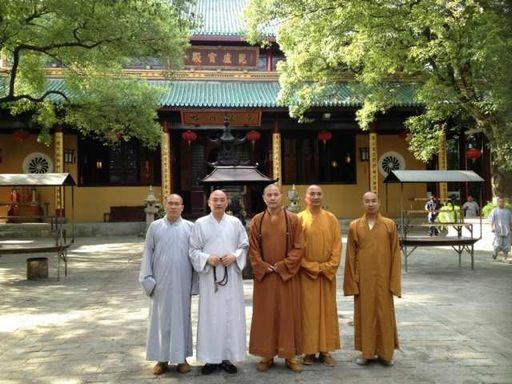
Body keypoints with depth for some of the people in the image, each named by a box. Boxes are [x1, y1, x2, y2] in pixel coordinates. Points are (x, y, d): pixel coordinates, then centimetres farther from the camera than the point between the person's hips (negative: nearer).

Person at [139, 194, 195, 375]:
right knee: (161, 318, 6)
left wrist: (195, 281, -1)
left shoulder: (190, 227, 3)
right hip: (161, 281, 0)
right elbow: (148, 253, 3)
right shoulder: (155, 226, 3)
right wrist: (147, 278, -4)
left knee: (181, 317, 7)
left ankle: (182, 356, 18)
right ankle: (162, 358, 16)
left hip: (182, 282, 0)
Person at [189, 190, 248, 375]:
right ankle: (211, 358, 12)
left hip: (231, 277, 1)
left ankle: (227, 357, 14)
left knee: (231, 316, 3)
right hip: (209, 277, -1)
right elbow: (193, 250, 2)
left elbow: (244, 246, 6)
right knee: (211, 316, 2)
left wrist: (235, 256, -12)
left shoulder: (235, 223, 5)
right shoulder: (200, 224, 2)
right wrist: (207, 258, -15)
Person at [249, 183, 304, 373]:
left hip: (288, 275, -1)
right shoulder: (257, 221, 4)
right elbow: (252, 249, 3)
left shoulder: (293, 219, -1)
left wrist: (282, 266, -12)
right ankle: (267, 355, 15)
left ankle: (290, 355, 14)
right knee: (265, 316, 6)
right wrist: (264, 267, -10)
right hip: (263, 276, 1)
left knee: (288, 315, 4)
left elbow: (299, 247, -4)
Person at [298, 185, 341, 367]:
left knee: (327, 311, 6)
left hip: (327, 274, 3)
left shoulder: (331, 219, 5)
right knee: (308, 311, 1)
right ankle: (309, 350, 10)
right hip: (306, 273, -2)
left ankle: (326, 350, 14)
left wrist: (327, 267, -9)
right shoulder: (299, 219, -2)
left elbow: (337, 246, 2)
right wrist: (312, 267, -12)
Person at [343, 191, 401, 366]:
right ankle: (366, 351, 18)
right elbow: (350, 255, 2)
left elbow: (395, 254, 1)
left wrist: (394, 281, -4)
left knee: (384, 314, 7)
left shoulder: (389, 225, 0)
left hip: (383, 278, 0)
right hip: (362, 278, 0)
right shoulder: (354, 226, 1)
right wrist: (352, 281, -3)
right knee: (364, 314, 6)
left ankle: (385, 352, 20)